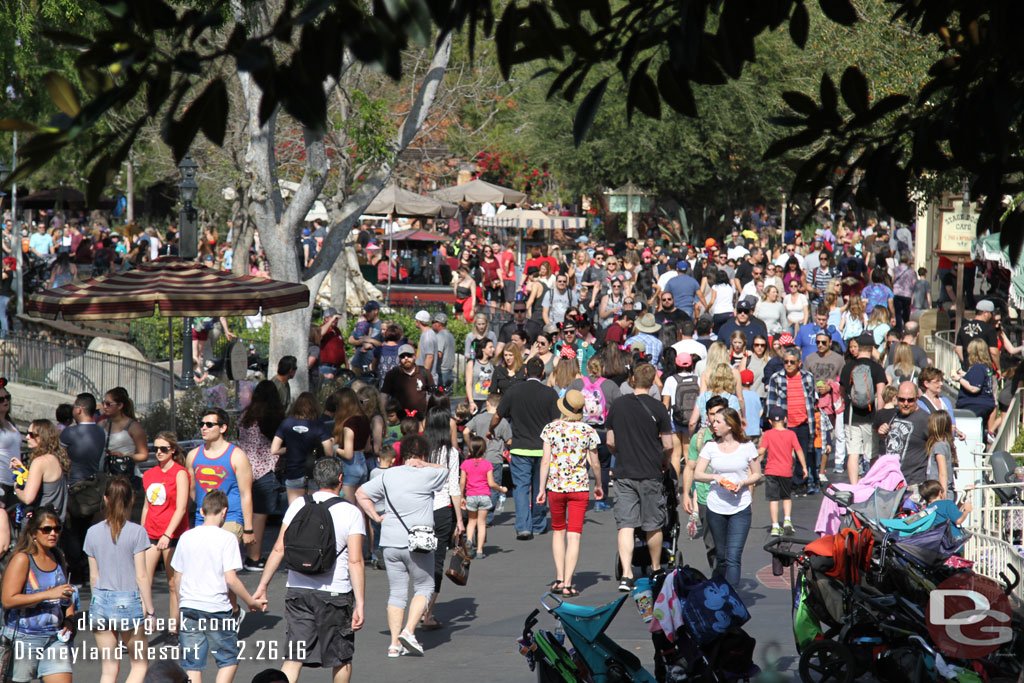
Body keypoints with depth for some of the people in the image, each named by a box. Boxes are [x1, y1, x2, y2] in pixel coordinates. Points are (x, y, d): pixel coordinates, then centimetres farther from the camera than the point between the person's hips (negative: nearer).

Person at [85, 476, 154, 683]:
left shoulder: (93, 533, 3)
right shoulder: (136, 532, -8)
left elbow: (94, 576, 8)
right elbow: (142, 576, -8)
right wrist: (150, 610, -1)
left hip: (101, 602, 4)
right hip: (128, 602, -4)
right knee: (140, 664, 11)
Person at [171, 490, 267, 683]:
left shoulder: (186, 537, 6)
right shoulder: (226, 538, -8)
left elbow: (177, 579, 10)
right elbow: (230, 578, -13)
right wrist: (251, 602, -2)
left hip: (188, 607, 4)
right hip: (217, 608, -4)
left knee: (192, 665, 7)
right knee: (229, 660, 10)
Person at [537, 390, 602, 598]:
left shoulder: (551, 428, -3)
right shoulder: (588, 431, -3)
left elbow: (545, 461, -4)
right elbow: (595, 464, 3)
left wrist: (542, 489, 1)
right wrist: (598, 485, 20)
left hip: (555, 486, 1)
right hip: (580, 487, -1)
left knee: (558, 531, 18)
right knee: (574, 535, 1)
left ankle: (559, 579, 11)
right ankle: (568, 584, -3)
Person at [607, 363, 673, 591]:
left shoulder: (617, 405, 1)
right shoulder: (657, 408, -8)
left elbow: (610, 442, 8)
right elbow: (668, 445, -6)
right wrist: (665, 462, 15)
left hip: (623, 474, 2)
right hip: (650, 474, -2)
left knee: (625, 525, -2)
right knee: (653, 525, 13)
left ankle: (626, 575, -14)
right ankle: (656, 569, 28)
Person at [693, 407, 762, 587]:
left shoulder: (747, 447, 0)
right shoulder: (710, 446, 4)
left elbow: (757, 474, 8)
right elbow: (697, 474, 2)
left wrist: (743, 483, -12)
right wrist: (715, 477, -17)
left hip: (740, 508, -2)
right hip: (716, 507, 2)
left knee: (733, 557, -12)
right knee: (721, 557, 11)